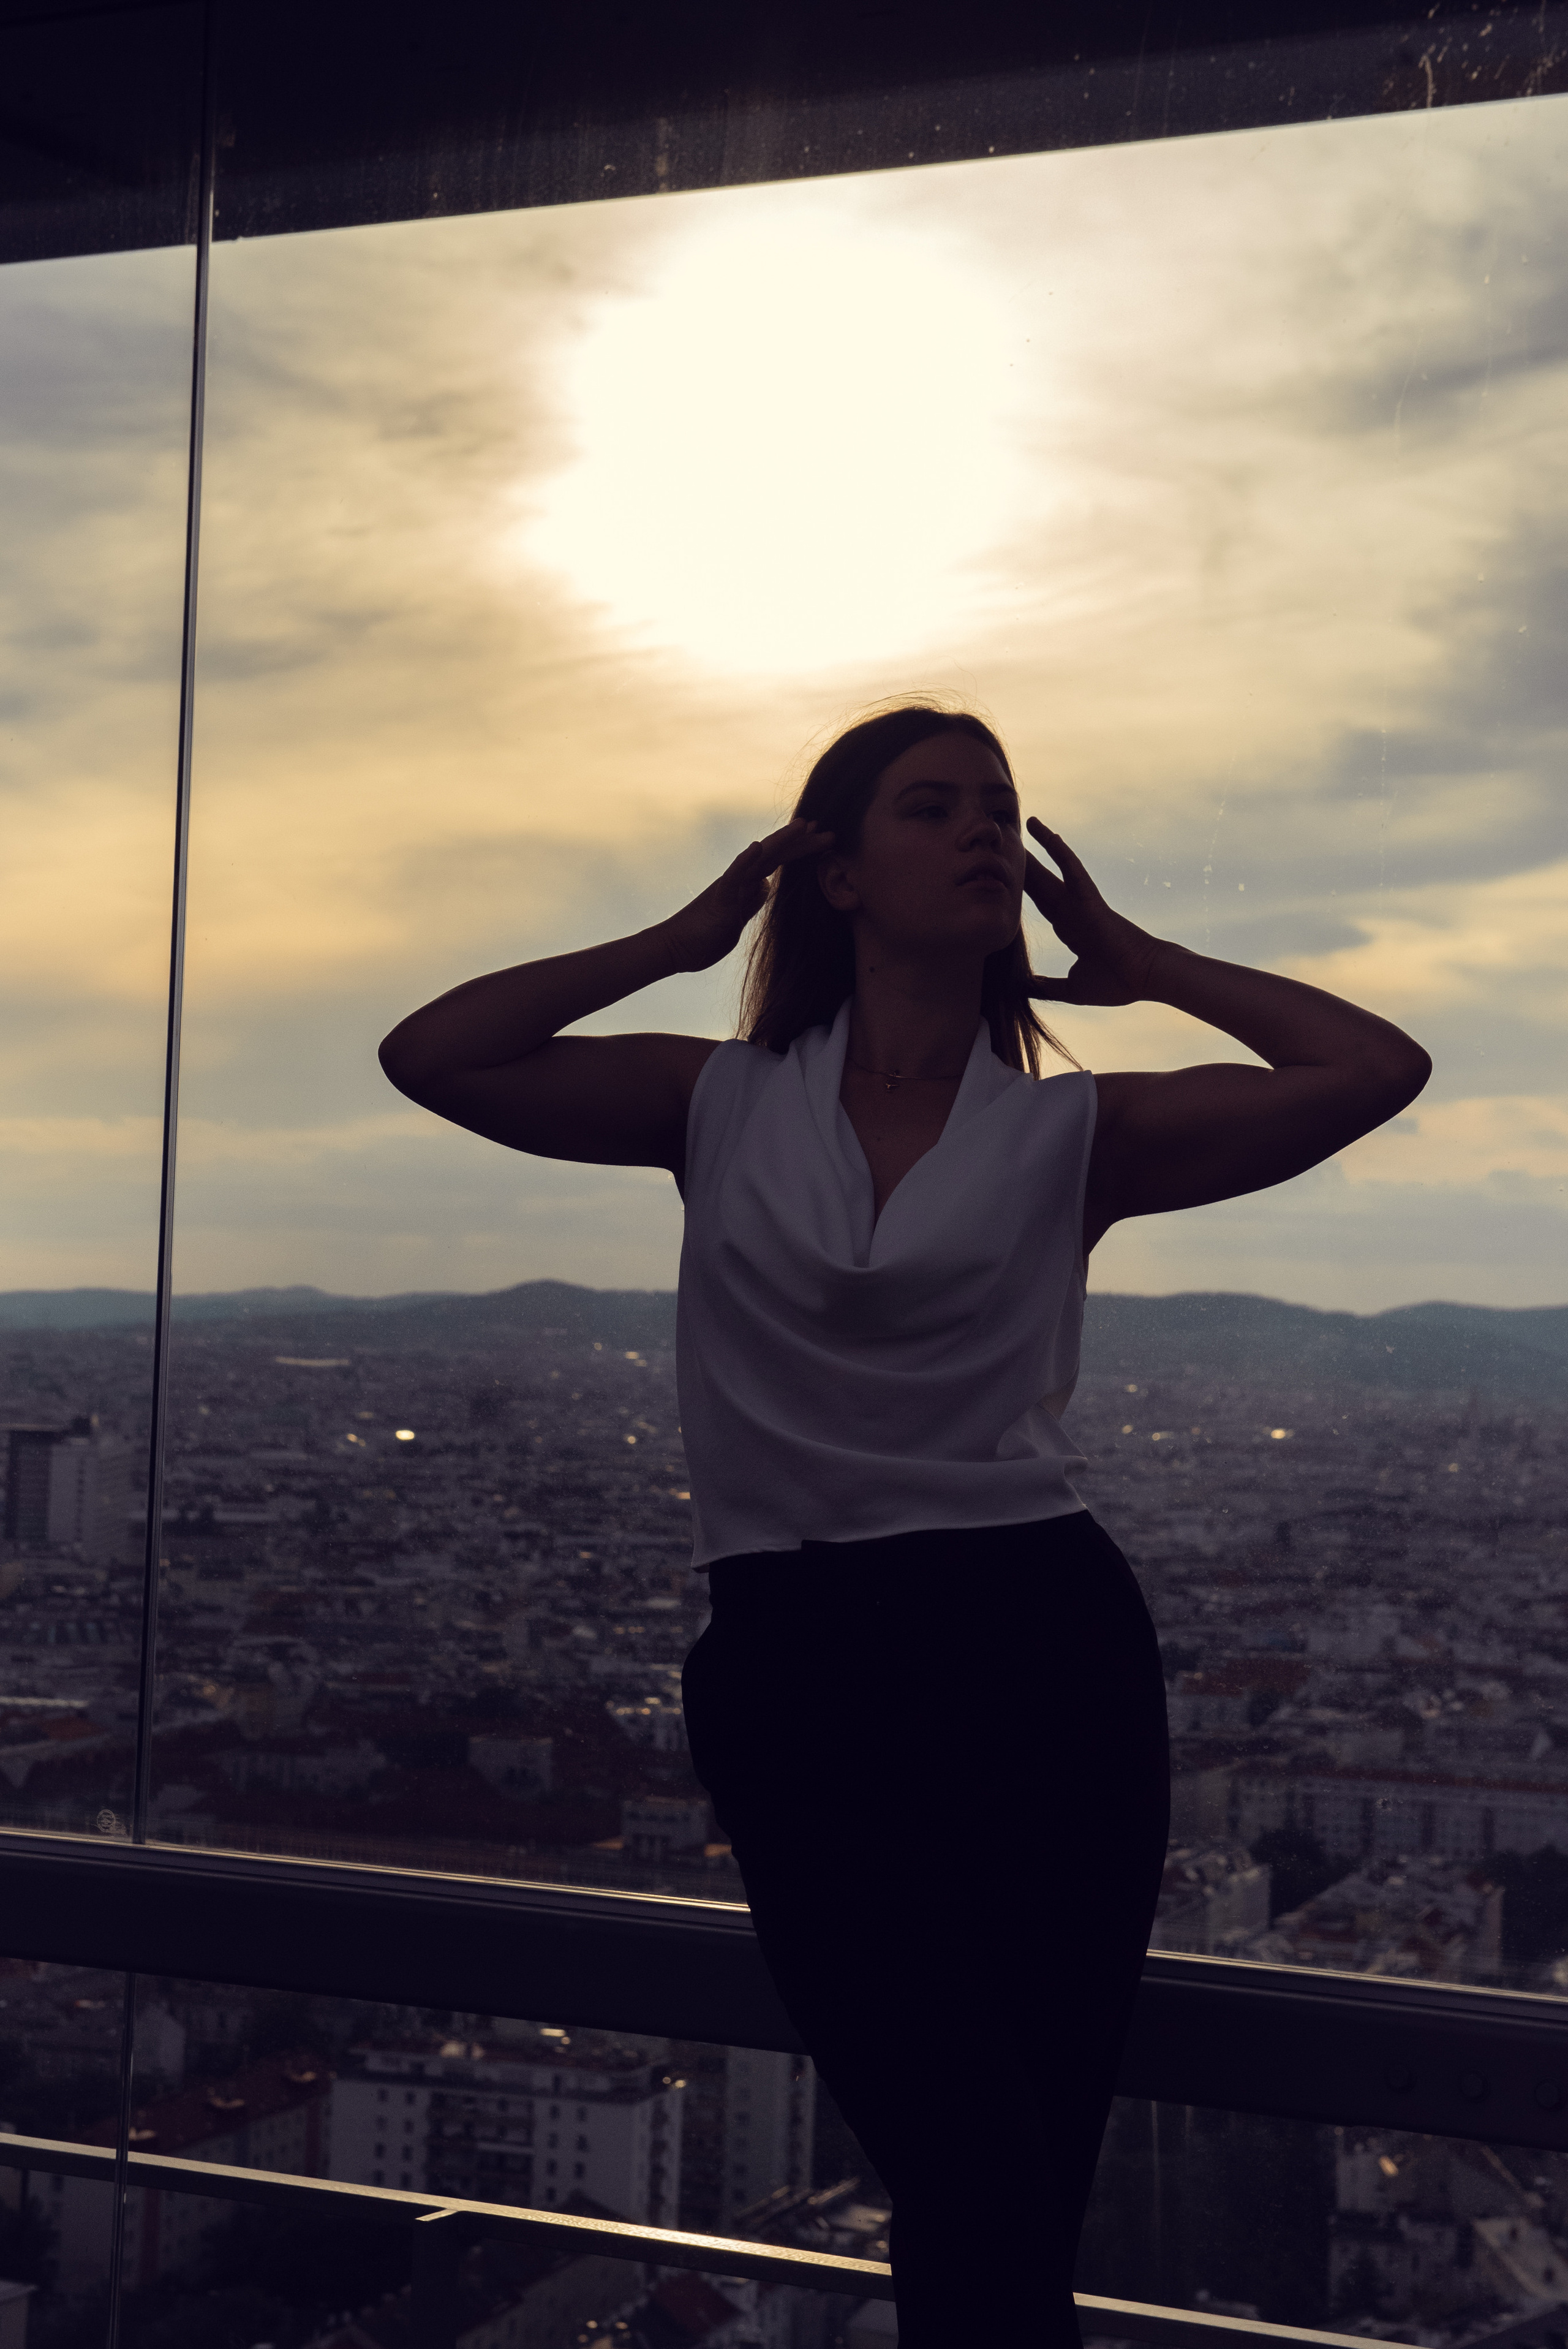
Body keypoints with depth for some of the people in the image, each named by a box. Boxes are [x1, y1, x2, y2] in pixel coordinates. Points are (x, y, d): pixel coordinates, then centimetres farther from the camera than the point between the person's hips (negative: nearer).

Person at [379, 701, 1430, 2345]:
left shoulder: (1075, 1131, 6)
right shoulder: (724, 1106, 8)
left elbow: (1377, 1071, -3)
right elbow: (431, 1058, 1)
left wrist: (1142, 962, 6)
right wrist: (675, 943, 5)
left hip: (1046, 1653, 1)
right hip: (791, 1661, -1)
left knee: (1005, 2212, 6)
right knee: (987, 2199, -11)